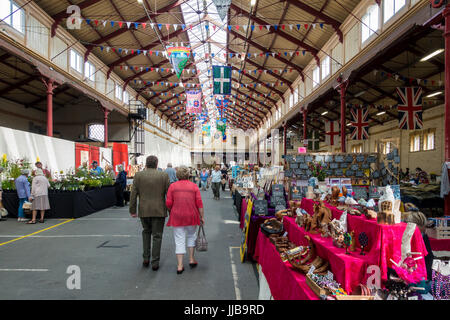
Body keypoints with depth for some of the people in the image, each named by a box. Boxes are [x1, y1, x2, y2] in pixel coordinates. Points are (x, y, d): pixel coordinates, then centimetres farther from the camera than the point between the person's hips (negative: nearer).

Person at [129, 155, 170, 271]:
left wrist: (133, 210, 7)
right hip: (159, 210, -1)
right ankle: (155, 262, 10)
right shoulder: (164, 175, -3)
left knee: (146, 232, 23)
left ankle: (146, 258, 21)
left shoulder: (138, 175, -1)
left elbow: (133, 194, -1)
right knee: (157, 236, 8)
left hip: (144, 210, 2)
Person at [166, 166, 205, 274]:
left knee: (179, 240, 5)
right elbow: (199, 203, -4)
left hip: (177, 216, 0)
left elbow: (168, 203, -4)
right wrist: (202, 216, 3)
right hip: (191, 216, 0)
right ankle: (191, 259, 26)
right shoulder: (194, 186, -1)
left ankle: (180, 266, 6)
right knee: (191, 236, 22)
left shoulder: (172, 186, -1)